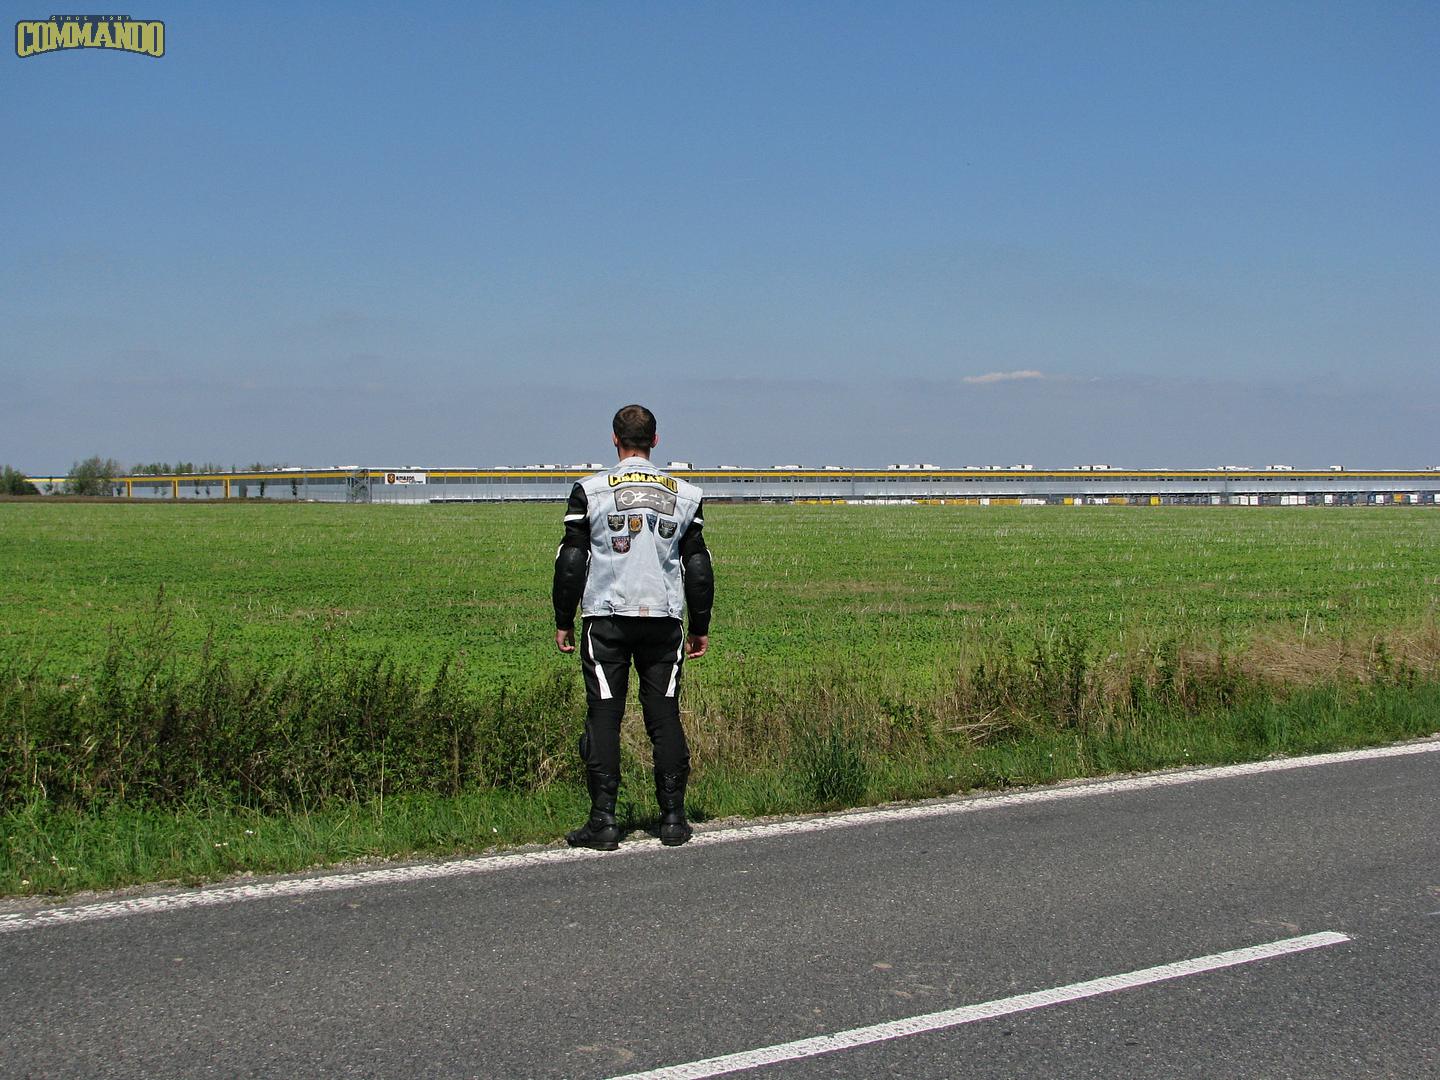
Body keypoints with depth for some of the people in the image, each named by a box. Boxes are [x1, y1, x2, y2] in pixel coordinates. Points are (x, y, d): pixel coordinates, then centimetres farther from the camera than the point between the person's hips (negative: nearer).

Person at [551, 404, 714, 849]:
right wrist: (700, 627, 17)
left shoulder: (590, 491, 0)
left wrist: (564, 622, 7)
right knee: (665, 716, 6)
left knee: (604, 717, 1)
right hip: (664, 619, 2)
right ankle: (673, 818, 8)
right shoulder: (685, 494, 7)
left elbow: (570, 562, -1)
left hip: (606, 617, -2)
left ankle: (603, 820, -2)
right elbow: (698, 566, 10)